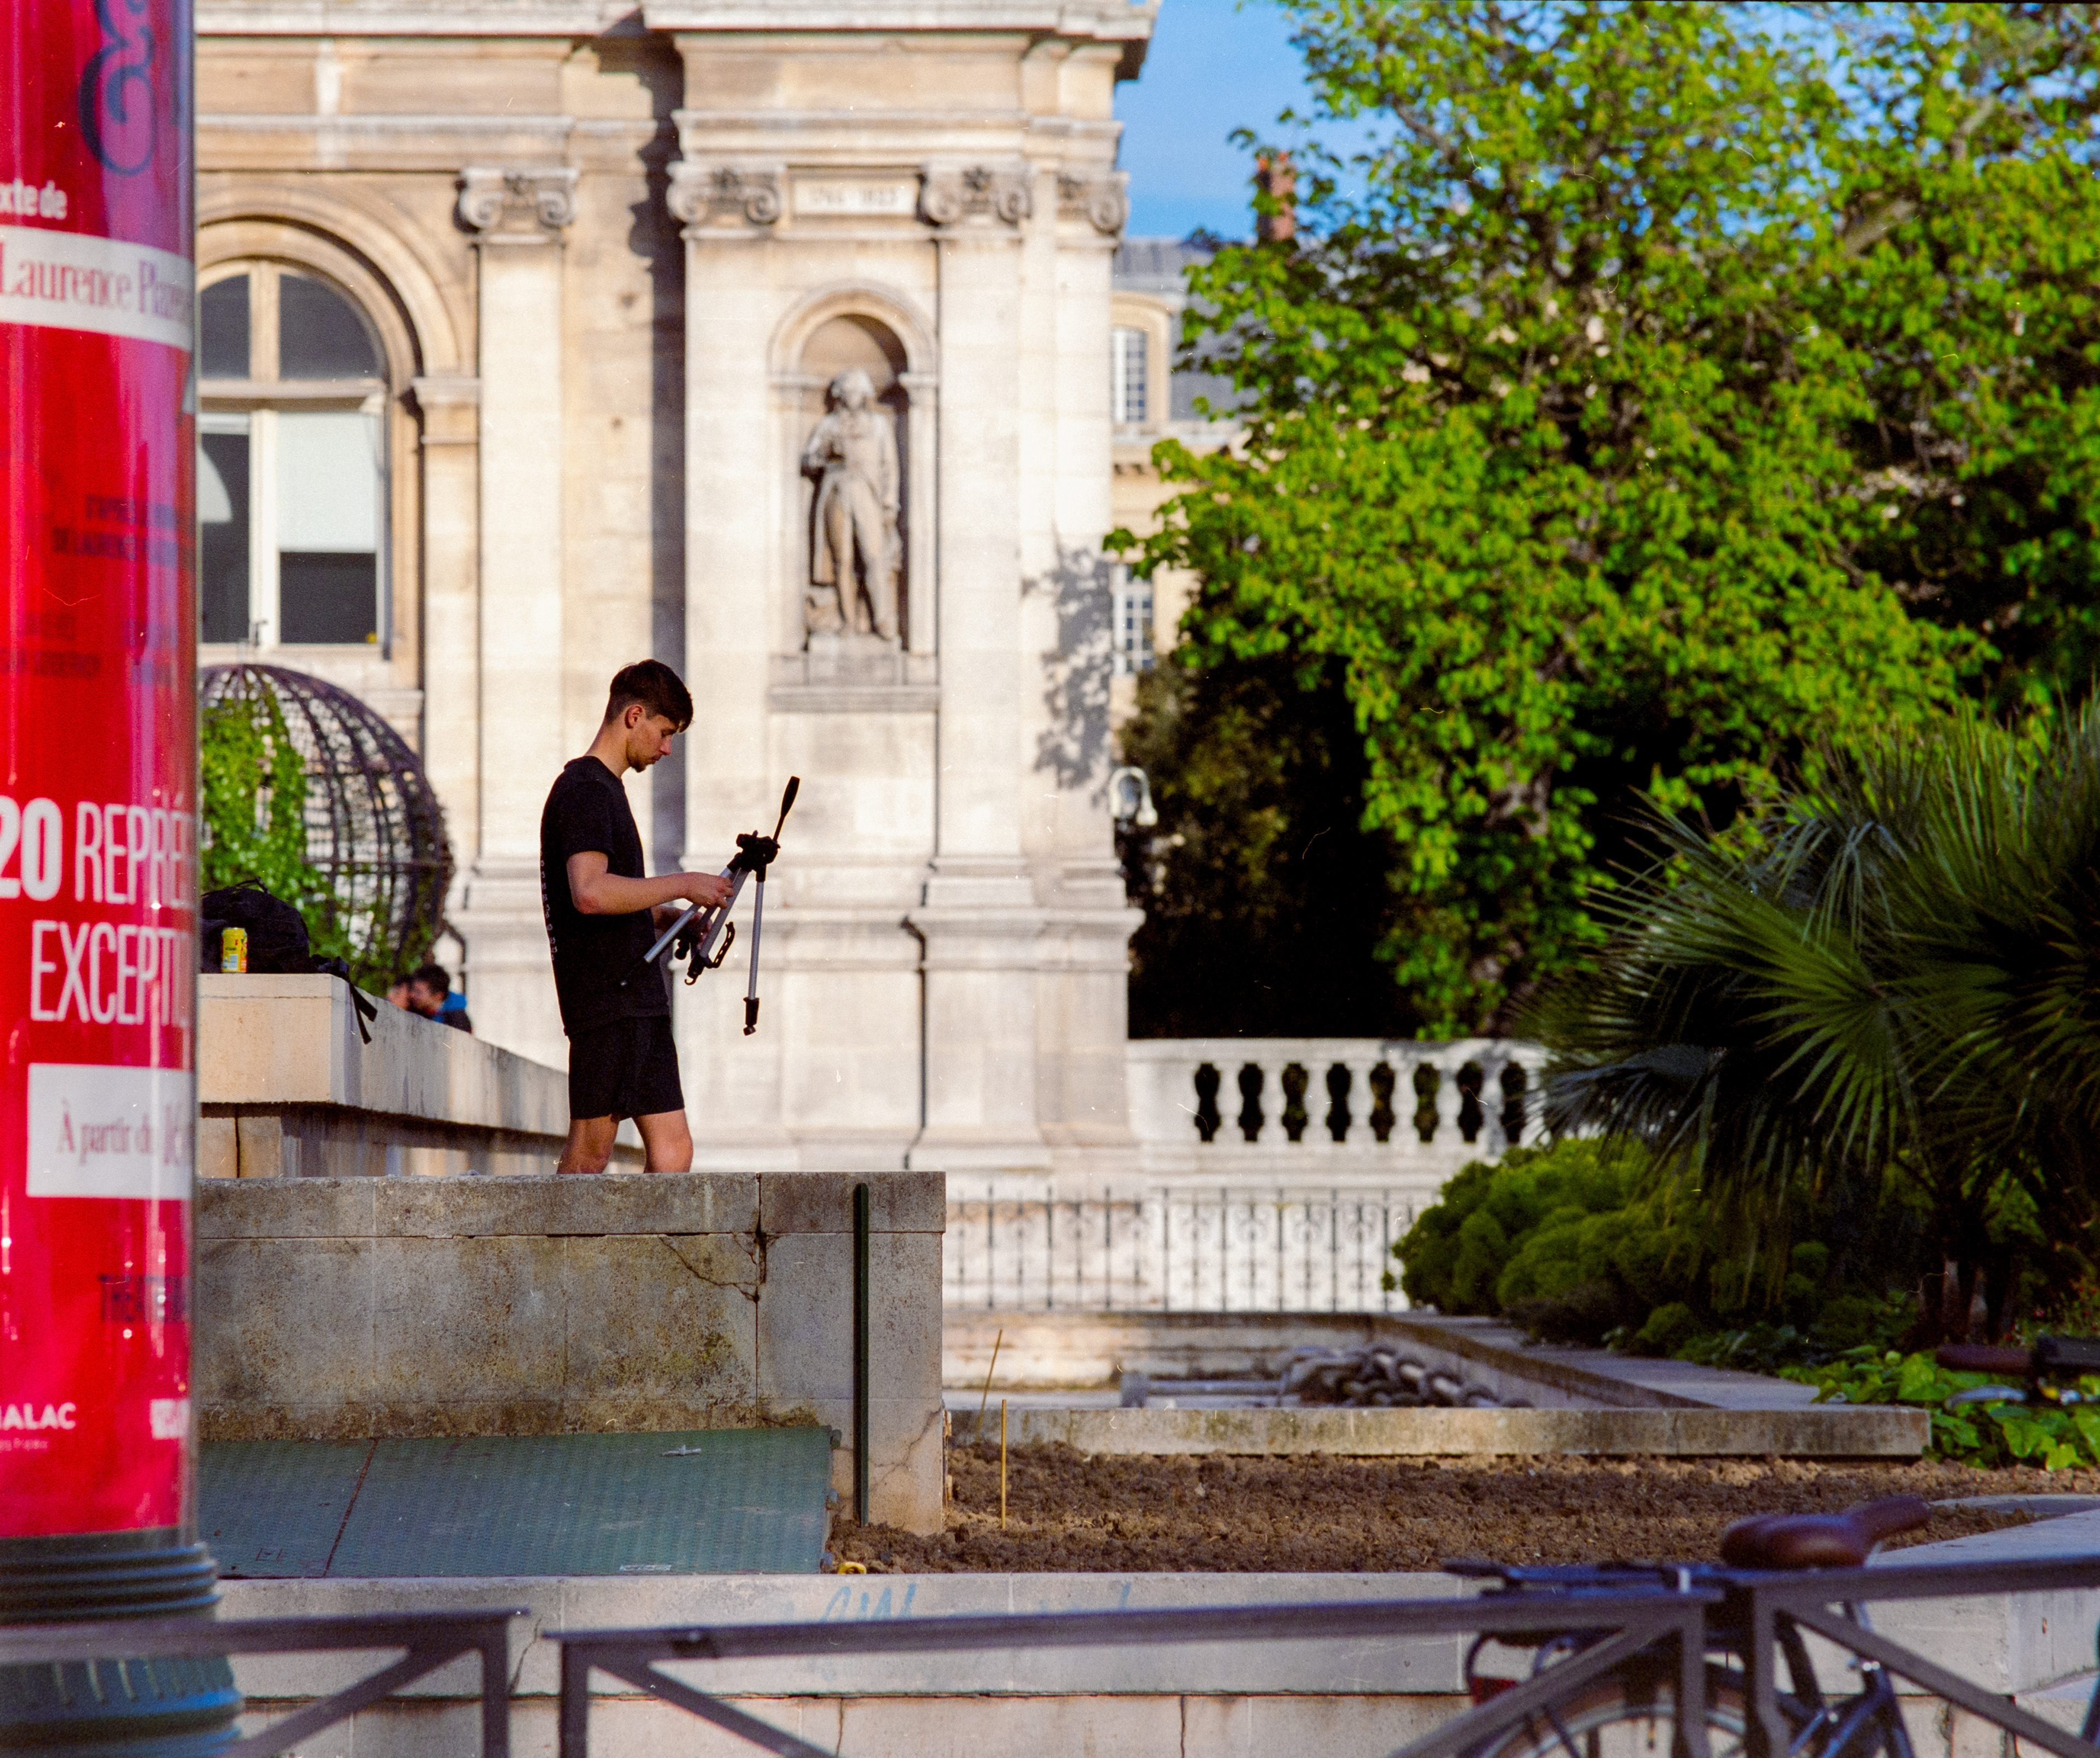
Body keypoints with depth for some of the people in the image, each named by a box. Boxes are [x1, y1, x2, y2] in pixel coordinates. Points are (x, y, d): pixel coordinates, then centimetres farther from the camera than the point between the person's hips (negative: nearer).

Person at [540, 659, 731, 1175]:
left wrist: (665, 915, 14)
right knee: (591, 1150, -8)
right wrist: (682, 885, -16)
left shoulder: (605, 790, 22)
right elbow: (589, 893, -25)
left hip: (639, 1002, 10)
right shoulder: (585, 790, -10)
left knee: (672, 1148, 2)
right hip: (605, 1001, -10)